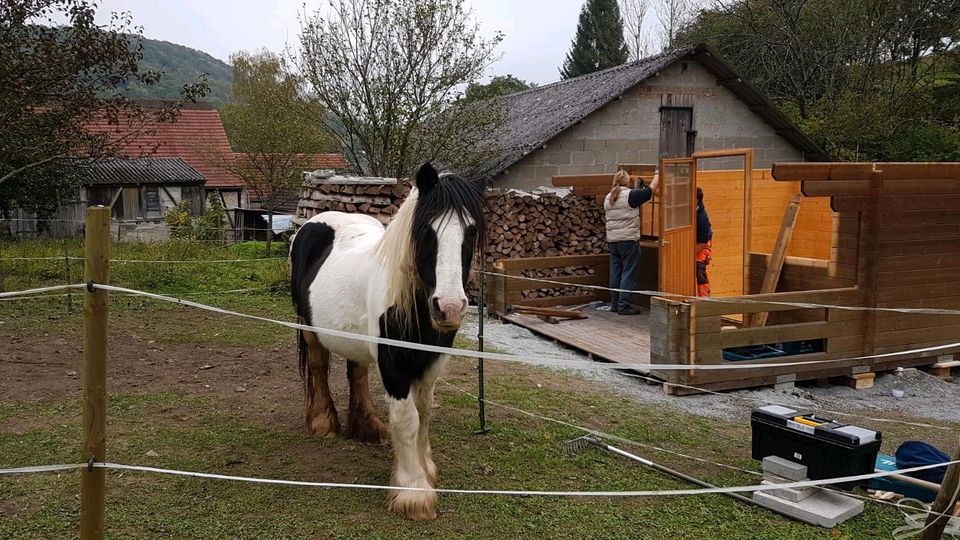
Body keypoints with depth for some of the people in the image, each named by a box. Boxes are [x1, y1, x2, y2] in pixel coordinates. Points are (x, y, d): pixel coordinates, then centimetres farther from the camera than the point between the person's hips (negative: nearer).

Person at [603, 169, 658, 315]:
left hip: (612, 240, 7)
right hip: (629, 240, -7)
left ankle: (614, 304, 15)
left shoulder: (608, 198, 10)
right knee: (628, 274, -3)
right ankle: (623, 306, -4)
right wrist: (657, 175, 15)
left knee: (615, 273, 11)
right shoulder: (630, 195, -11)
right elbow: (652, 189, -4)